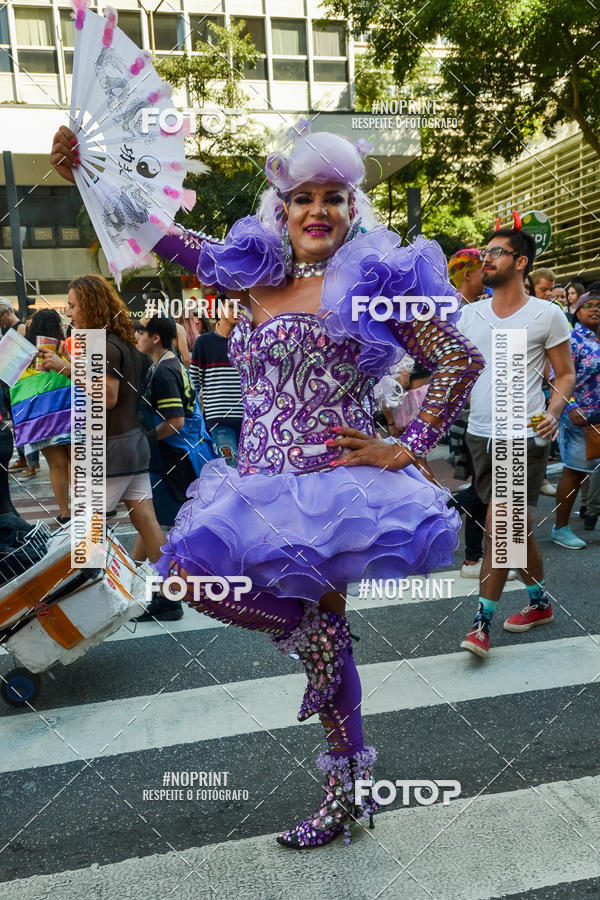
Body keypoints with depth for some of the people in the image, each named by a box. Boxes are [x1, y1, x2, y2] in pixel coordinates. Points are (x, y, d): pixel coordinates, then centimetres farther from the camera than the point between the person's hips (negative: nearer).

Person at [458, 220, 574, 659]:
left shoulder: (547, 315, -3)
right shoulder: (471, 314, 9)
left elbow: (566, 374, 1)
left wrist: (554, 412, -17)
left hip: (522, 437, -5)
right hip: (480, 433, 5)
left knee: (497, 525, -9)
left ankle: (482, 622, 3)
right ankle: (539, 602, 34)